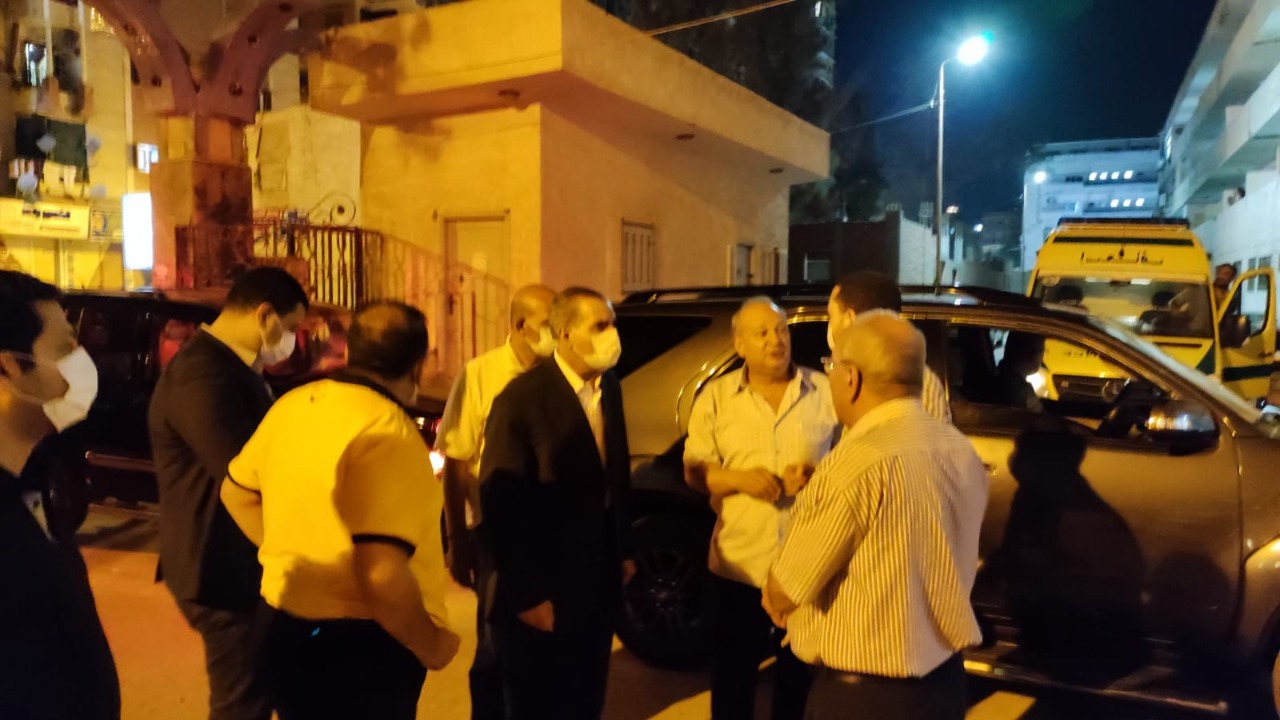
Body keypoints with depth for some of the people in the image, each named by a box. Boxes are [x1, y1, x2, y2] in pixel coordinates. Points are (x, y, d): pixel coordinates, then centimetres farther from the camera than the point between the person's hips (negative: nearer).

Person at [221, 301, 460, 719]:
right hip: (359, 651, -7)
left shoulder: (292, 405, 1)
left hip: (288, 635, 7)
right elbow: (382, 575, -30)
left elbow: (236, 492, 16)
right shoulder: (387, 432, -23)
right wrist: (430, 644, -14)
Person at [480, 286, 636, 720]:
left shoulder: (609, 388, 3)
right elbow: (500, 503, -20)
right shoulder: (523, 398, -20)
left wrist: (623, 551, 12)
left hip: (599, 582, 6)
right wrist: (526, 595, -18)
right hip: (543, 591, -6)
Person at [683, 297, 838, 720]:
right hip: (738, 564, 0)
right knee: (731, 674, 13)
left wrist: (816, 475, -17)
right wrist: (738, 479, -18)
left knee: (801, 676, 15)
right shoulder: (716, 397, 1)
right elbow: (694, 471, 1)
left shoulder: (826, 392, 0)